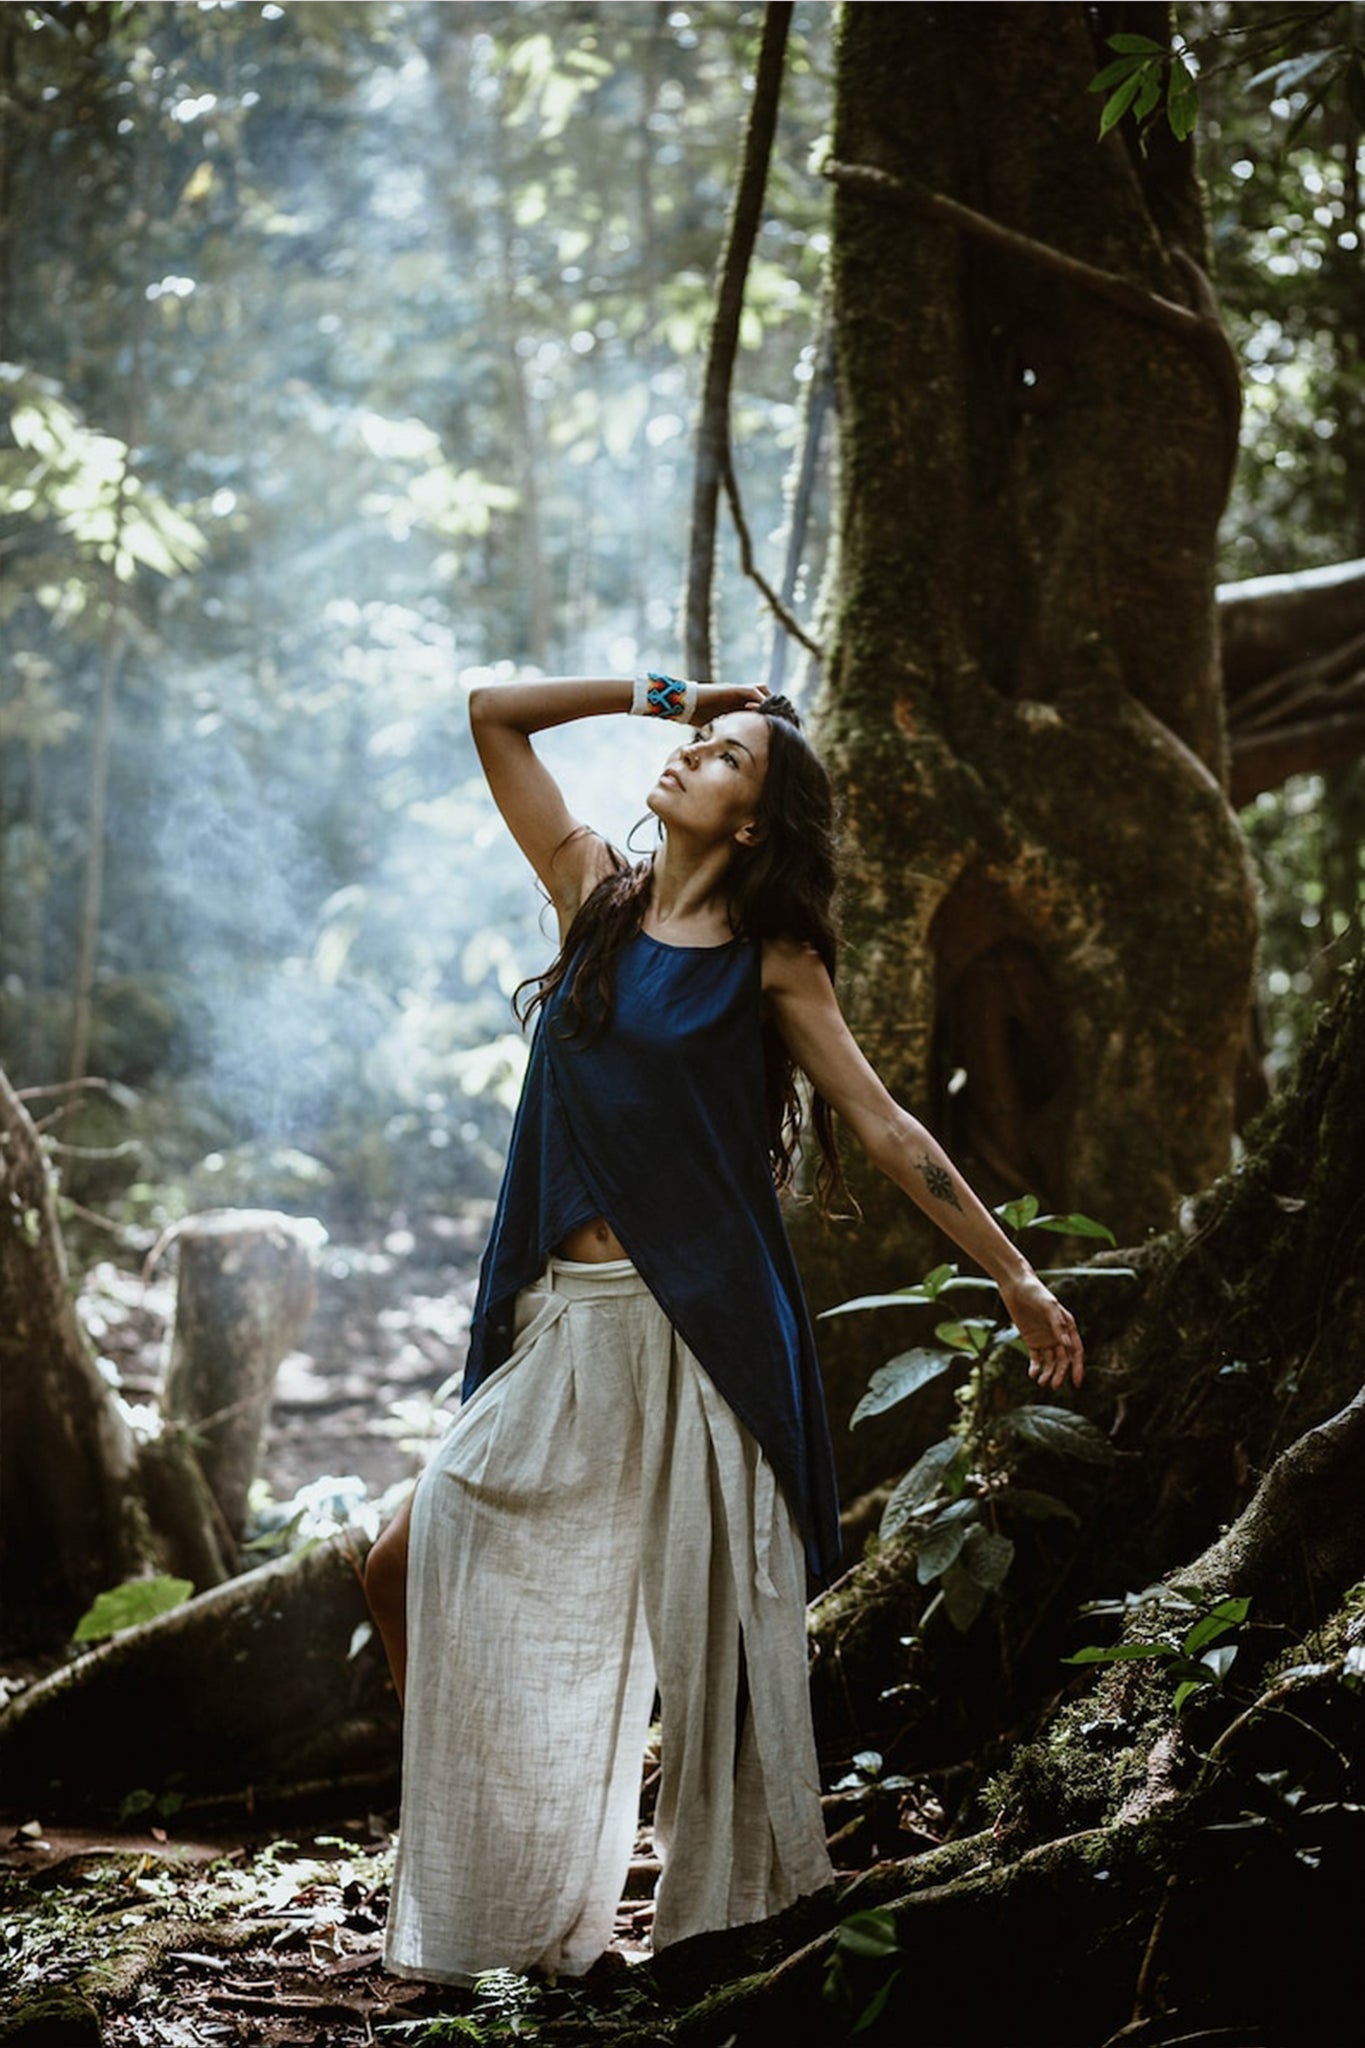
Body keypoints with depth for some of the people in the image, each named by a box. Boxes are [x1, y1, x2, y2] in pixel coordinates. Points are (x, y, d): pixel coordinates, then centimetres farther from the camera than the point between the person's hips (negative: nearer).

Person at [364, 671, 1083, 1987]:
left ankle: (737, 1900, 19)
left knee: (713, 1624, 3)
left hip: (696, 1335, -4)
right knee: (415, 1566, -2)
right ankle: (501, 1912, 13)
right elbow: (493, 714, 11)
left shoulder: (771, 962, 0)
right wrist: (662, 692, 9)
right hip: (563, 1332, 4)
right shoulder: (594, 891, 10)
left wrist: (1014, 1277, 1)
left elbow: (886, 1130, 2)